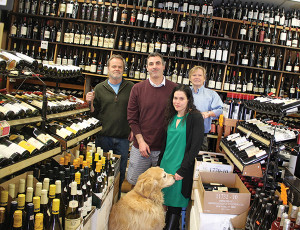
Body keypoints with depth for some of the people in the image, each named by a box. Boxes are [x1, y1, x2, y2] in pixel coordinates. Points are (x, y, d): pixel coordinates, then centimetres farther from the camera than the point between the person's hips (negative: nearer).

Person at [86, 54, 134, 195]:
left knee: (120, 172, 10)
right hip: (103, 136, 0)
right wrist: (91, 103, -11)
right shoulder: (99, 88, 4)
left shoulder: (131, 88, 2)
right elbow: (95, 114, 7)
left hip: (123, 138, 0)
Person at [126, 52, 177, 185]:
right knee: (134, 182, 12)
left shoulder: (174, 89, -3)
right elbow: (132, 118, 1)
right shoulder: (137, 88, 0)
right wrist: (141, 141, -6)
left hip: (164, 148, -1)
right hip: (140, 146, 1)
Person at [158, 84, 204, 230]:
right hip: (166, 165, 6)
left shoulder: (195, 117, -11)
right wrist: (160, 164, 12)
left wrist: (182, 170, -16)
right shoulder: (172, 117, 9)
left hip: (181, 168, -6)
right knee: (163, 200, 12)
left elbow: (195, 147, -15)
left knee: (175, 205, 4)